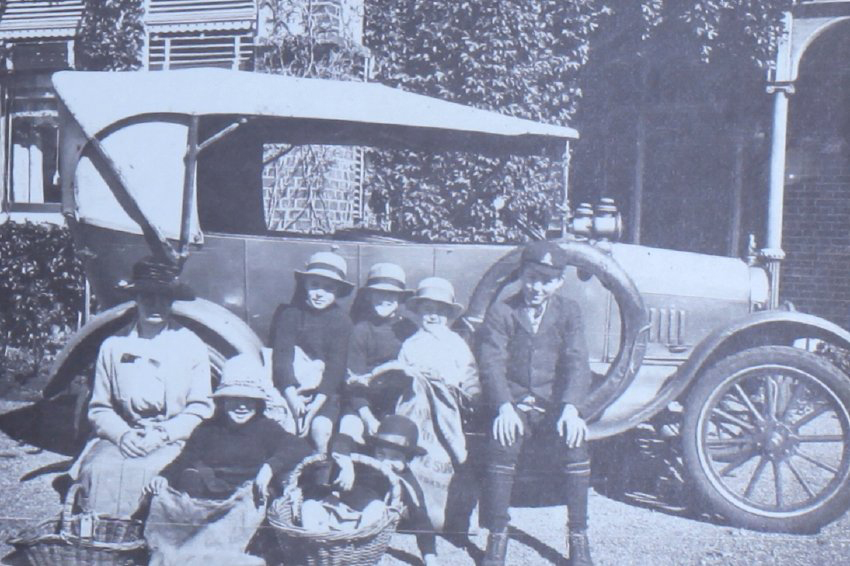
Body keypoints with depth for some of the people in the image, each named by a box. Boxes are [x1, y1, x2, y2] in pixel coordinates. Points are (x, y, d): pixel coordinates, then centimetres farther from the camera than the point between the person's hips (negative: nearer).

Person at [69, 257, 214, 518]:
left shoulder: (192, 346, 7)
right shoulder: (113, 346, 11)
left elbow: (200, 409, 4)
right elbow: (99, 408, 14)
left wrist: (162, 434, -12)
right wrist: (122, 434, -7)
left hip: (174, 440, -2)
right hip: (122, 436, 2)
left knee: (143, 471, -34)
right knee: (98, 470, -30)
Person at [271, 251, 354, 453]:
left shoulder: (342, 321, 2)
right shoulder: (290, 315, 3)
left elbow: (336, 365, -5)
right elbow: (282, 356, -6)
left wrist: (316, 404, -16)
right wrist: (291, 396, -20)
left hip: (325, 392, 0)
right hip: (292, 389, 0)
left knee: (320, 429, -24)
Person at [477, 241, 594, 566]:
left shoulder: (568, 312, 10)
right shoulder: (501, 312, 5)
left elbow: (577, 363, -2)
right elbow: (492, 364, -6)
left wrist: (571, 408, -20)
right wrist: (504, 407, -25)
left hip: (554, 403, 1)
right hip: (514, 402, -1)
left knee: (576, 445, -28)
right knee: (502, 445, -31)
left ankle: (579, 538, -13)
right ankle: (497, 538, -17)